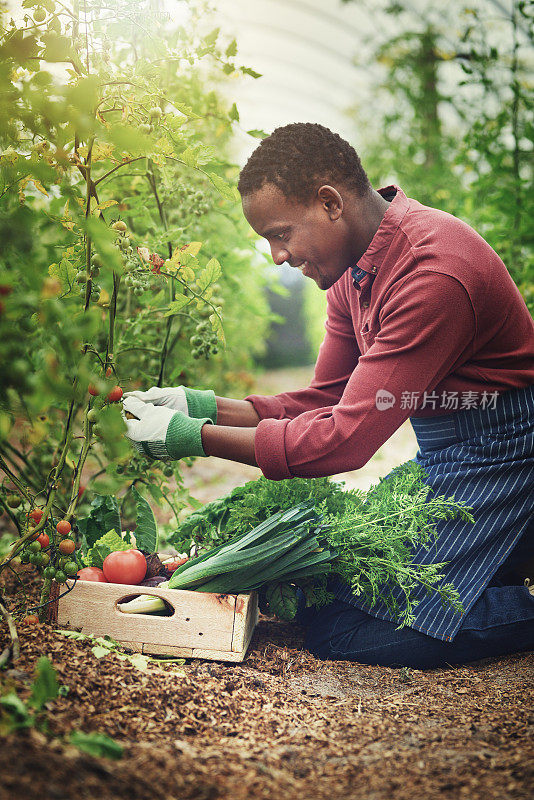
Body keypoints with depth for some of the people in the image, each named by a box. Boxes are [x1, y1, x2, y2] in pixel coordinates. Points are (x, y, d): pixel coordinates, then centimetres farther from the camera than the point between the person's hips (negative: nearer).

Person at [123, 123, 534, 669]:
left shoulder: (434, 273, -27)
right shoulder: (352, 267, 5)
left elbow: (347, 438, -27)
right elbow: (324, 402, 7)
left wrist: (193, 437, -21)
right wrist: (203, 405, -4)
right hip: (440, 456, 9)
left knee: (346, 633, -14)